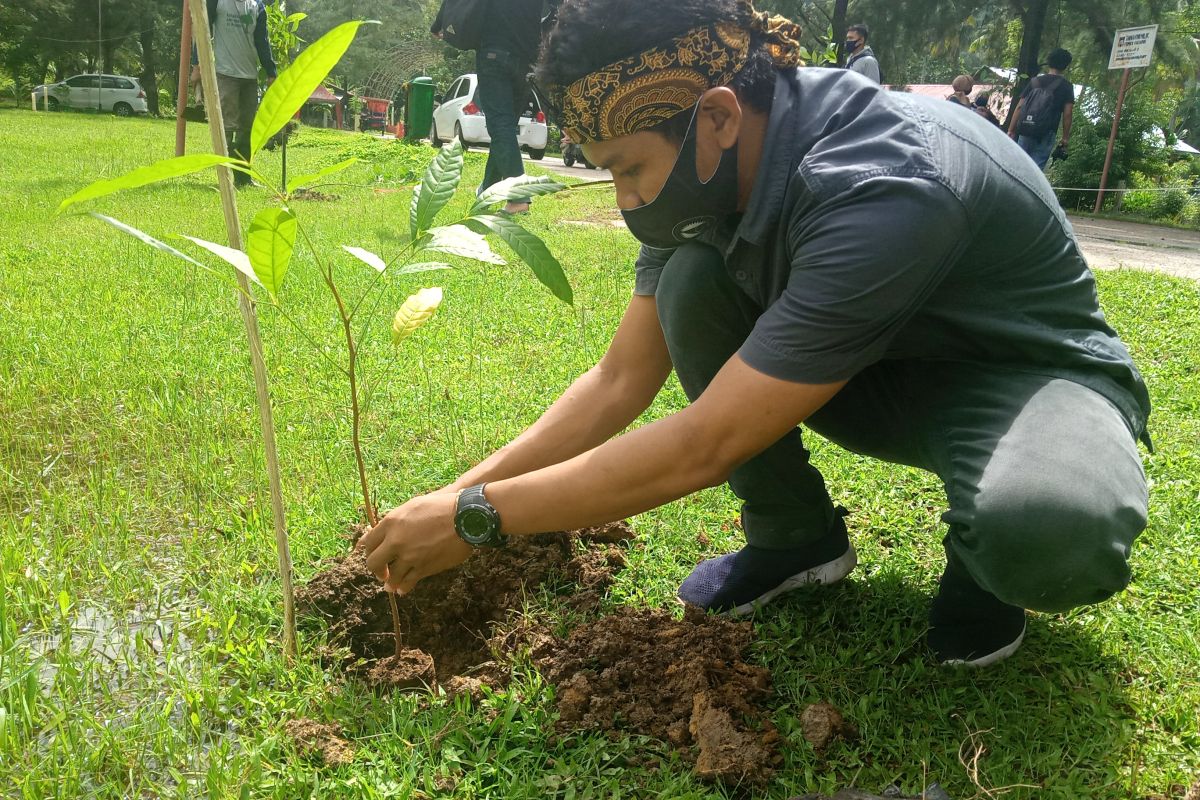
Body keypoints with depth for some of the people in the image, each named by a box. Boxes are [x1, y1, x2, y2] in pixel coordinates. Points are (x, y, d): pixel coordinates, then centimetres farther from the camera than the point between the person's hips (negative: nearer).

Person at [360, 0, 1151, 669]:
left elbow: (701, 447, -35)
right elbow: (619, 382, -5)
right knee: (692, 273, -18)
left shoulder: (885, 190, -38)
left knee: (1052, 529, -41)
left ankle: (989, 558, -2)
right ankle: (794, 535, 0)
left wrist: (478, 517, -28)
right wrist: (460, 492, -10)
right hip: (883, 370, 6)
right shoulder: (711, 166, -14)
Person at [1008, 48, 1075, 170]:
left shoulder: (1035, 81, 11)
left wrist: (1011, 130, 8)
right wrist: (1066, 137, 2)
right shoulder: (1066, 86, 3)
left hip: (1025, 131, 3)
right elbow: (1067, 114, -3)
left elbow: (1019, 107, 6)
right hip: (1045, 134, -3)